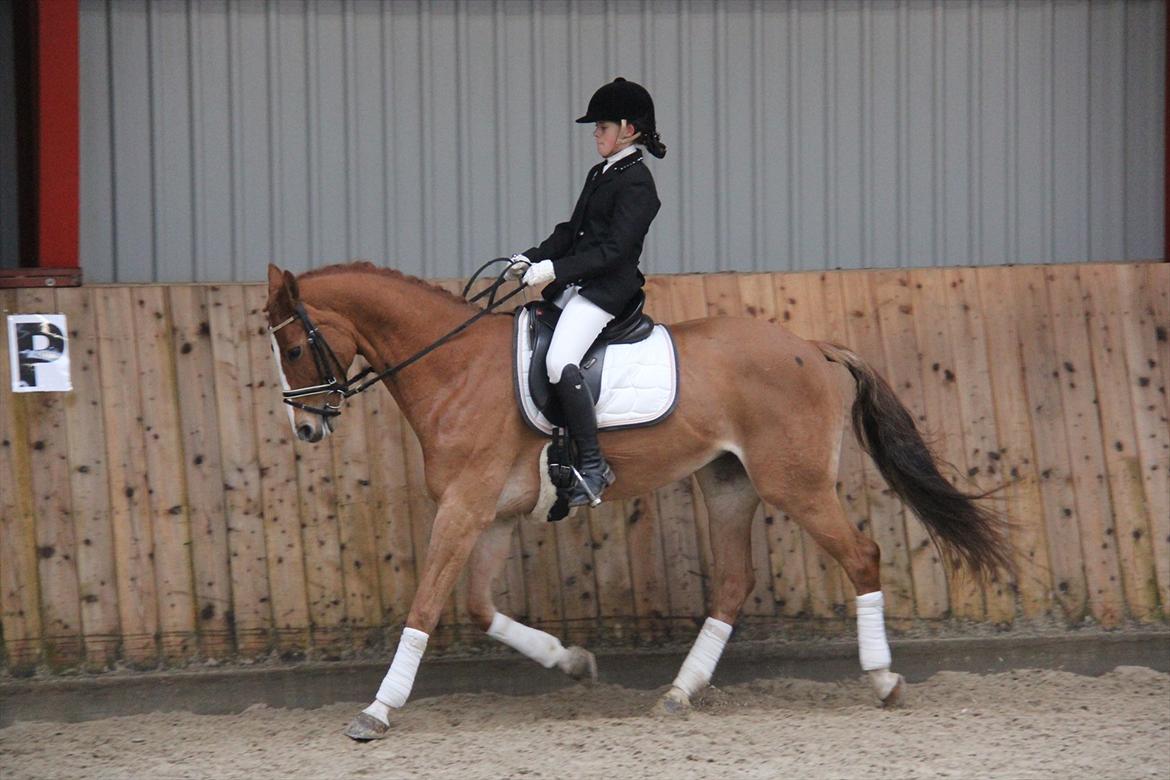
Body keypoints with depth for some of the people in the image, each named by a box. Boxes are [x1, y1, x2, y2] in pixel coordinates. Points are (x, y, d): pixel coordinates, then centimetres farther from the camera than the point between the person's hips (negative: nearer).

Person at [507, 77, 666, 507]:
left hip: (607, 289, -11)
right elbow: (571, 231, 20)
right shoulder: (599, 174, 18)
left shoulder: (635, 183, -11)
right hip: (575, 285, 11)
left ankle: (593, 467, -23)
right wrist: (530, 259, 6)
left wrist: (554, 269, -22)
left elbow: (614, 249, -18)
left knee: (560, 362, -27)